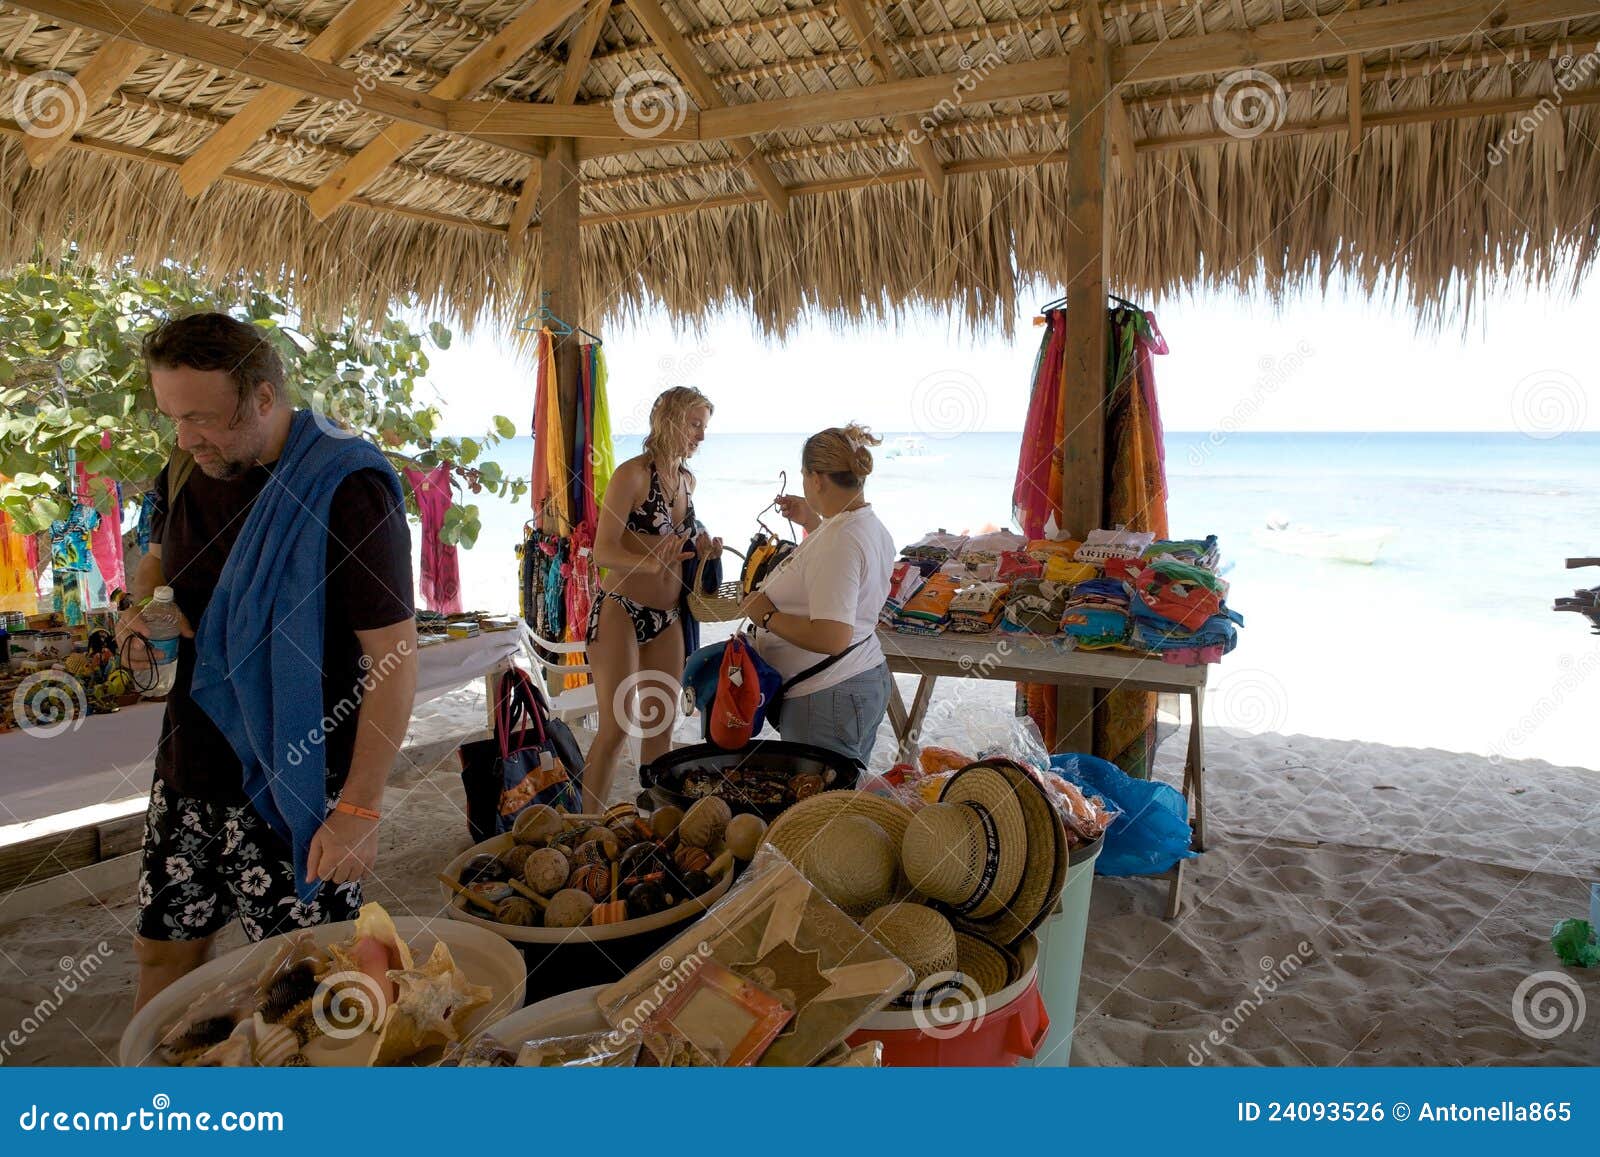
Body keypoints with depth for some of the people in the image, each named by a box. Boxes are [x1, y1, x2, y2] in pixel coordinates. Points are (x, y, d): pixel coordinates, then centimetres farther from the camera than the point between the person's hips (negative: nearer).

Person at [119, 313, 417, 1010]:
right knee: (162, 951, 20)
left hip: (295, 789, -6)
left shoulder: (347, 489, -20)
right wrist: (139, 606, 0)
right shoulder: (186, 472, 2)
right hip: (188, 769, 7)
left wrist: (360, 809, -21)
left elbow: (394, 658, -20)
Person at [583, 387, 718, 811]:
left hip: (666, 619, 7)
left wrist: (699, 547, 5)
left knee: (661, 724, 12)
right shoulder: (633, 474, -11)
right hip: (620, 612, -7)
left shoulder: (687, 480, 12)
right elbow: (603, 551, -18)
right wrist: (652, 563, -35)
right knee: (617, 727, -7)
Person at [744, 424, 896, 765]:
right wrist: (811, 522, 26)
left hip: (827, 698, -10)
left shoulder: (838, 541, -23)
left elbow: (831, 638, -30)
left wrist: (767, 616, -17)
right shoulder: (870, 526, 8)